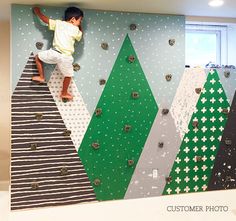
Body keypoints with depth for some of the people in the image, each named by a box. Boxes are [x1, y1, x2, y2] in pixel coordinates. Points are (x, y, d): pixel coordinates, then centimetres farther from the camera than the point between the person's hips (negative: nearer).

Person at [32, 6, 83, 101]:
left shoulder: (58, 23, 10)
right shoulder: (76, 29, 5)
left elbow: (45, 19, 18)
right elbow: (80, 35, 27)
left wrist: (38, 12, 35)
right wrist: (80, 26, 39)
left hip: (54, 53, 1)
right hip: (66, 57, -1)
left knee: (38, 57, 26)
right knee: (68, 75, 18)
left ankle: (41, 77, 27)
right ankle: (64, 93, 29)